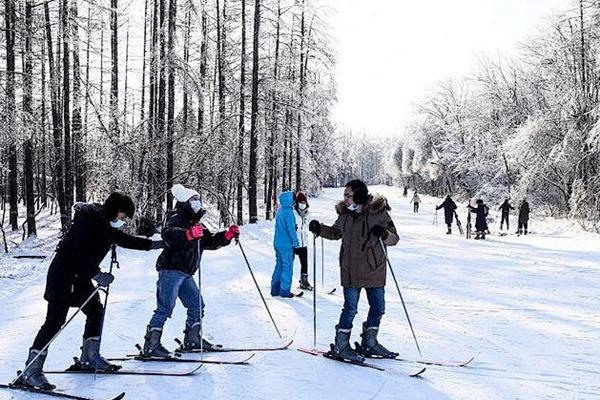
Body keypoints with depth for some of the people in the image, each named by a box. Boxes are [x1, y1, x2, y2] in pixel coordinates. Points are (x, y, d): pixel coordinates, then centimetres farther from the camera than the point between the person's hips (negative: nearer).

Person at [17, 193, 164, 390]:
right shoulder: (89, 218, -17)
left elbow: (125, 240, 27)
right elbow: (79, 250, -25)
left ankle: (89, 358, 26)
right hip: (63, 275, -10)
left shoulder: (107, 225, 12)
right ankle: (30, 371, -11)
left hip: (81, 277, 10)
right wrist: (97, 274, -25)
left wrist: (152, 244, 27)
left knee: (95, 311, 13)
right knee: (55, 320, -13)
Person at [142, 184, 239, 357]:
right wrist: (189, 234, -45)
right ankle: (151, 344, -9)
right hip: (171, 270, -9)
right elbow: (168, 234, -29)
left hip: (185, 273, 9)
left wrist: (228, 235, 11)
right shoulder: (176, 218, -7)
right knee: (165, 307, -11)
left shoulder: (197, 225, 20)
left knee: (197, 305, 11)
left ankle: (192, 339, 24)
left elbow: (211, 241, 25)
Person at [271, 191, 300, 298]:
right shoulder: (288, 212, -17)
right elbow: (291, 229, -18)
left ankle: (275, 289, 18)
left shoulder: (280, 211, 9)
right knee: (287, 267, 0)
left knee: (279, 266, 15)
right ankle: (284, 291, 4)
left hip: (277, 244, 8)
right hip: (287, 245, -8)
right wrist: (296, 243, -13)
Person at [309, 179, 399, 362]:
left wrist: (384, 234, -29)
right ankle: (340, 346, 9)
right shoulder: (345, 214, 1)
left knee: (378, 307, 11)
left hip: (374, 270, 1)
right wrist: (320, 229, 2)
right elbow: (335, 232, 18)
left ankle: (369, 344, 28)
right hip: (351, 270, -1)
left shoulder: (379, 213, -8)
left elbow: (394, 238, -8)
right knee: (350, 308, -2)